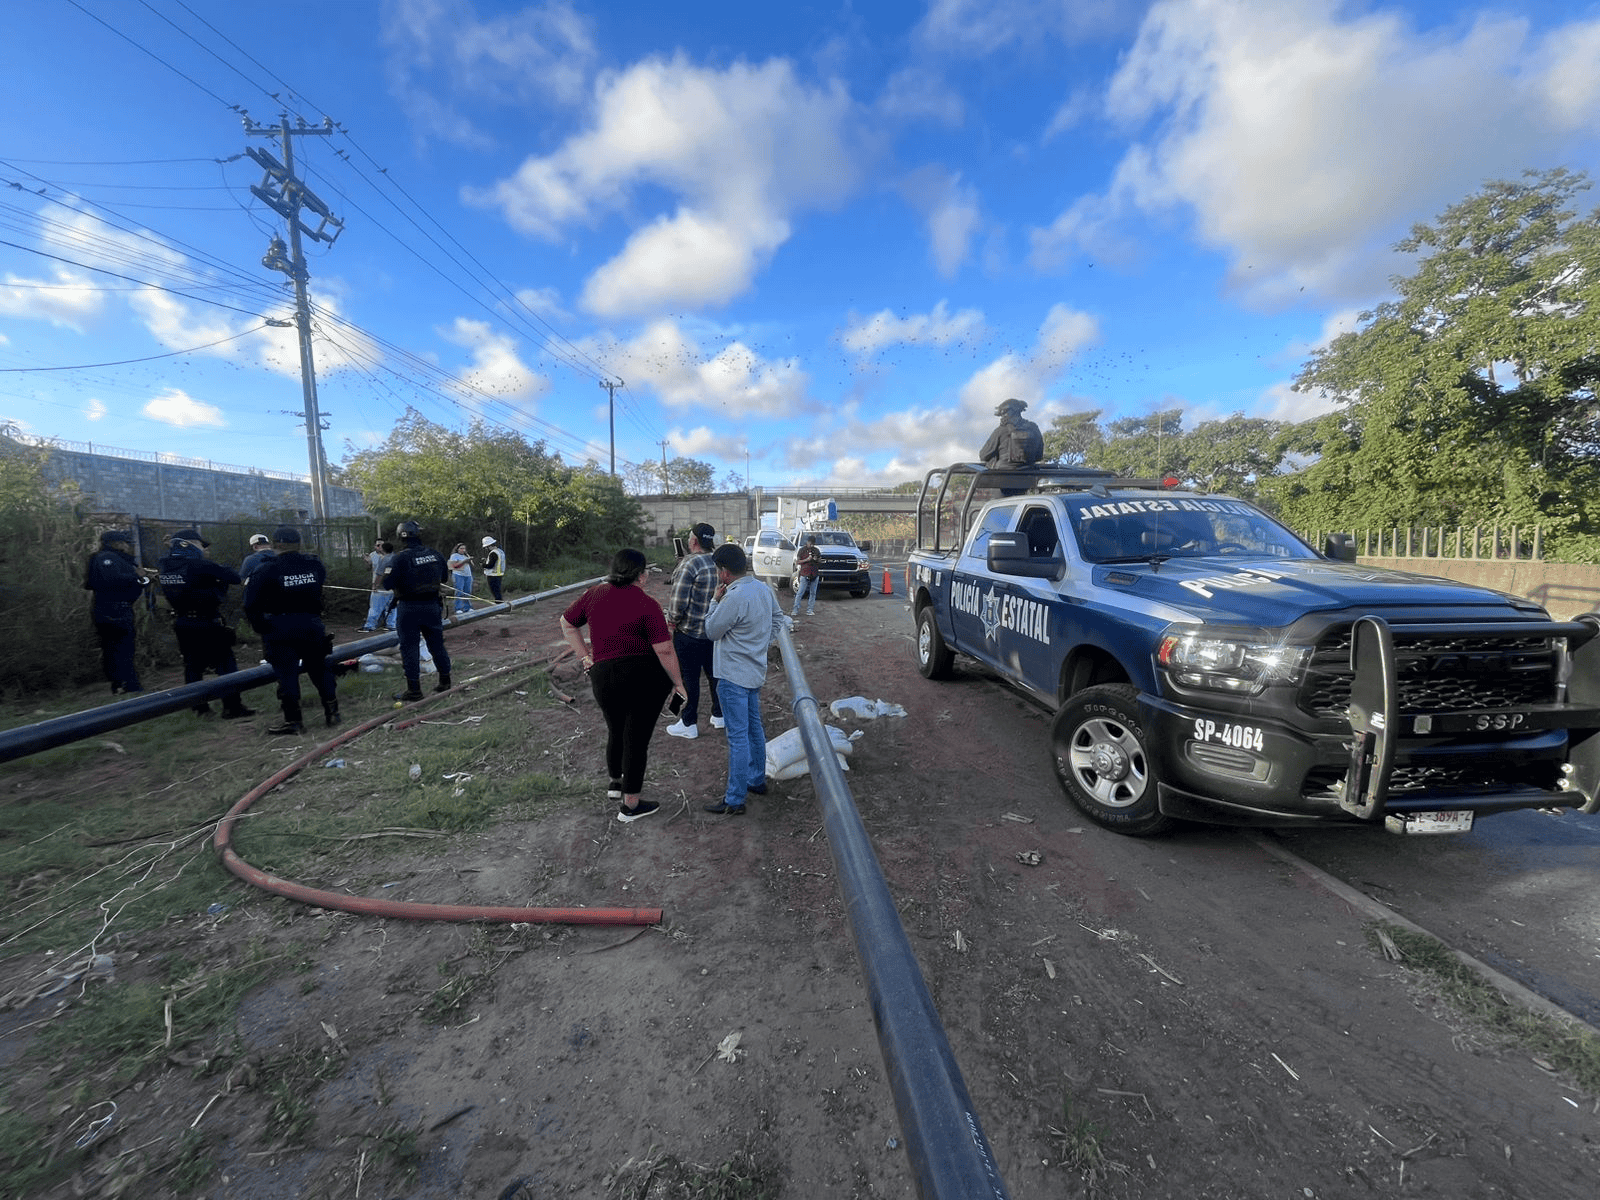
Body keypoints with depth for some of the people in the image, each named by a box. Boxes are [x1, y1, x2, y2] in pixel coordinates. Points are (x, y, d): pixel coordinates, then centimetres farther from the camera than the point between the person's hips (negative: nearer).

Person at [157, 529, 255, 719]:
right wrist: (220, 569, 1)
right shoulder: (199, 565, -18)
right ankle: (232, 707, -2)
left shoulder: (164, 565, 3)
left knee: (192, 664, 16)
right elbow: (235, 577, -20)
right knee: (225, 664, -1)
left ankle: (199, 707, 24)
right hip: (207, 623, -7)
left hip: (181, 622, 7)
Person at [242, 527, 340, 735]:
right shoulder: (314, 564, -1)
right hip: (311, 624, 3)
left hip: (279, 628, -3)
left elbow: (251, 603, -9)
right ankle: (332, 712, 16)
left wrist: (258, 625, 2)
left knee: (286, 673, 4)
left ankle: (293, 720, 8)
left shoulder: (266, 569, -11)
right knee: (319, 668, 13)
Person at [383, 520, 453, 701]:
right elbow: (444, 577, 13)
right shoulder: (435, 554, 0)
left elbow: (387, 584, -14)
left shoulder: (400, 558, -16)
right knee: (437, 644, 15)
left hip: (409, 608, -4)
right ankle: (445, 682, 24)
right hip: (432, 605, 5)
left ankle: (414, 690, 8)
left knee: (409, 648, 5)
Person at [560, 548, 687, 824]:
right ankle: (630, 805, 17)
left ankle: (616, 782, 47)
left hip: (603, 676, 5)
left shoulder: (595, 594, 4)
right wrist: (678, 682, -4)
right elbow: (664, 649, -16)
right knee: (637, 738, 6)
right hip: (647, 677, -5)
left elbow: (567, 623, 16)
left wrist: (586, 659, 16)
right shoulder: (646, 604, -13)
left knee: (616, 731, 26)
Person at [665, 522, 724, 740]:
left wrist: (672, 620, -5)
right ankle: (719, 715, 31)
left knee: (689, 678, 6)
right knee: (714, 673, 19)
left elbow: (679, 600, -21)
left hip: (689, 632, -6)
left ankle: (689, 724, 17)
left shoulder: (690, 563, -19)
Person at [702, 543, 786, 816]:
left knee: (738, 736, -2)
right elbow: (778, 618, 17)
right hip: (755, 670, 9)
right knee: (754, 727, 21)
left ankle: (734, 800, 8)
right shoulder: (763, 588, 3)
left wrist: (715, 600, -3)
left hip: (733, 676, -9)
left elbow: (712, 631, -13)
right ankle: (757, 781, 36)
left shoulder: (734, 598, -24)